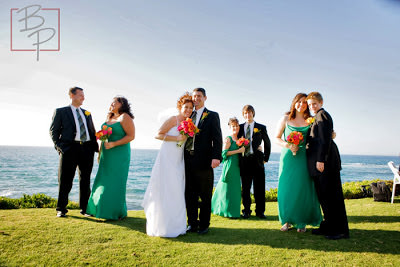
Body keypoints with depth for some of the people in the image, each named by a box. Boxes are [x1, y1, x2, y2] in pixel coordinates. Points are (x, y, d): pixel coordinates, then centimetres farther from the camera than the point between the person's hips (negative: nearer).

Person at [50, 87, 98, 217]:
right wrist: (59, 147, -9)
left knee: (85, 180, 9)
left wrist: (96, 147, 8)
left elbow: (92, 131, 20)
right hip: (70, 148, -4)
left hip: (87, 149, 4)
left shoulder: (87, 113, 20)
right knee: (65, 181, 0)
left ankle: (85, 208, 19)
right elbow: (53, 131, 2)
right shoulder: (60, 111, 7)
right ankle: (61, 209, 13)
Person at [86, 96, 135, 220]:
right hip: (106, 156, 8)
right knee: (103, 181, 10)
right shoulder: (109, 117, 14)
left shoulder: (125, 117, -9)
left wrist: (113, 144, -21)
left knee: (115, 182, -2)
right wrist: (100, 153, 15)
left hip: (119, 155, -7)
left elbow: (131, 136, -16)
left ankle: (117, 212, 10)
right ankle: (100, 209, 22)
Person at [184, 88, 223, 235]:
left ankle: (204, 224, 18)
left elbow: (217, 138, -5)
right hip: (188, 161, 4)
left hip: (204, 161, -4)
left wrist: (216, 157, -16)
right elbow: (184, 137, 14)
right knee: (190, 194, 10)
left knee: (205, 196, 6)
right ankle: (192, 223, 22)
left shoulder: (212, 116, 4)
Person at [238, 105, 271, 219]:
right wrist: (238, 158, 6)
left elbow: (267, 143, 13)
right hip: (244, 161, 1)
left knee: (259, 187, 2)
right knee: (245, 188, 6)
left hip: (257, 160, -1)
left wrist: (266, 158, 8)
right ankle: (246, 210, 16)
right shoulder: (240, 127, 10)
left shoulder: (261, 127, 6)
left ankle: (260, 211, 13)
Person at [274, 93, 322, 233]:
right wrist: (287, 145, -9)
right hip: (288, 157, 0)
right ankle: (288, 220, 16)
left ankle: (301, 222, 15)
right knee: (286, 188, 1)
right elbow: (276, 138, 8)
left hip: (303, 158, 0)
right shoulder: (286, 119, 6)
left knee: (302, 188, 0)